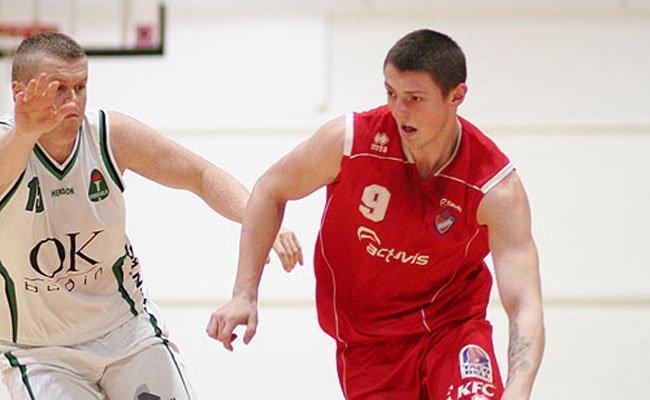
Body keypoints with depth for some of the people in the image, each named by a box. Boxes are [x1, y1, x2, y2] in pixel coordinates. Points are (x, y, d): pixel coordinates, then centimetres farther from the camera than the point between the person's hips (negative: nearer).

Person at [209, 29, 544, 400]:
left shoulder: (496, 186, -21)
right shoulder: (348, 140, -18)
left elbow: (524, 304, -26)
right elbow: (270, 192, 1)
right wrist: (244, 294, -5)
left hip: (453, 324, -1)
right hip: (367, 338, 1)